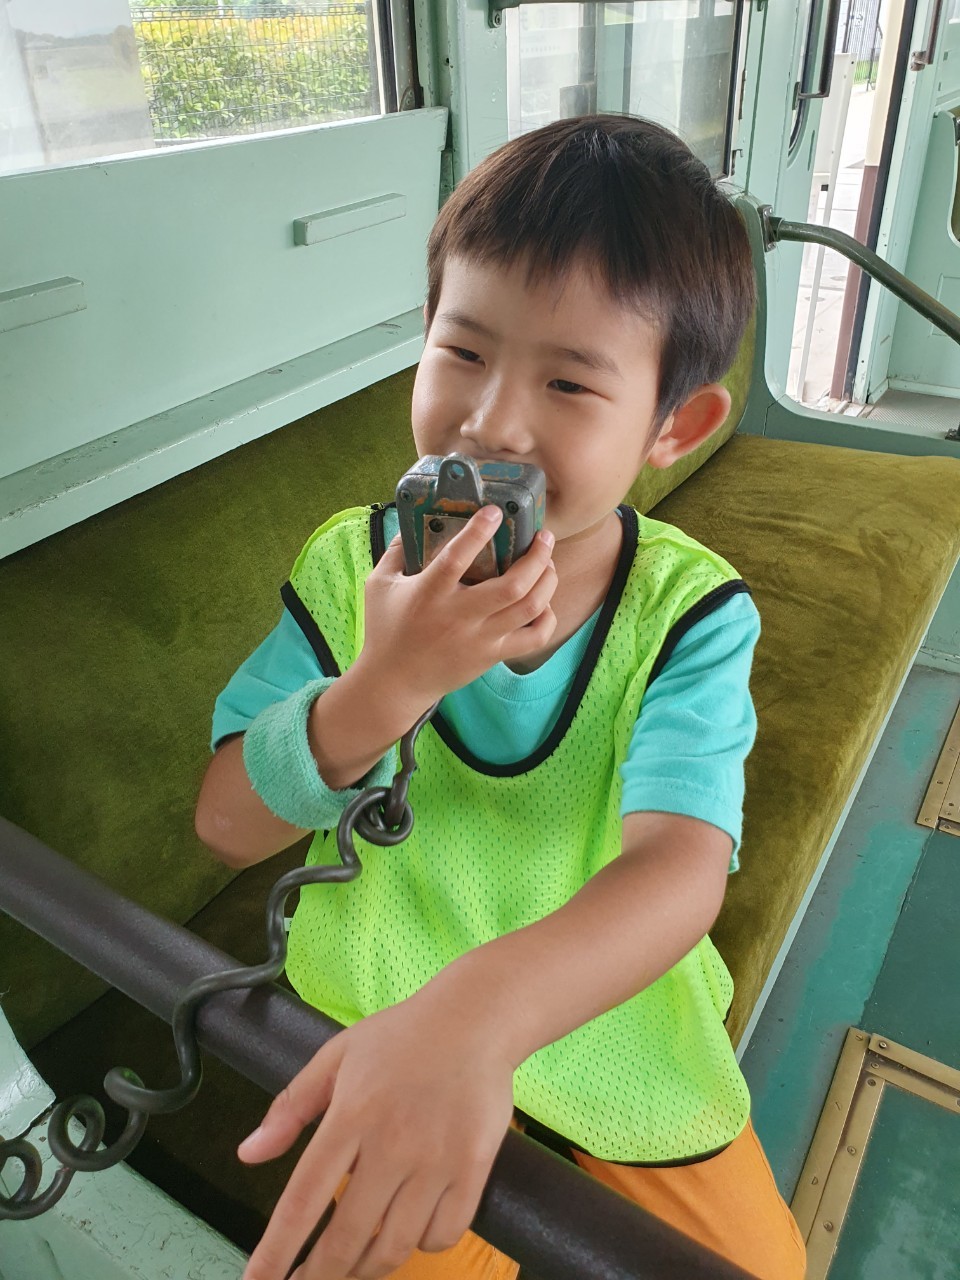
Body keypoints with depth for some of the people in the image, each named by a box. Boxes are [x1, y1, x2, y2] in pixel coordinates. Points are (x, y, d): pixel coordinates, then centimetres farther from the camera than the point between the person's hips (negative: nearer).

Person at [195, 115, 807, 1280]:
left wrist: (478, 1008, -49)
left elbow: (681, 865, -30)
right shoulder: (353, 568, -13)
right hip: (381, 1050, 0)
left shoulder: (691, 614, -17)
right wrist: (380, 688, -33)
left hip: (620, 1049, 1)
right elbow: (227, 826, -14)